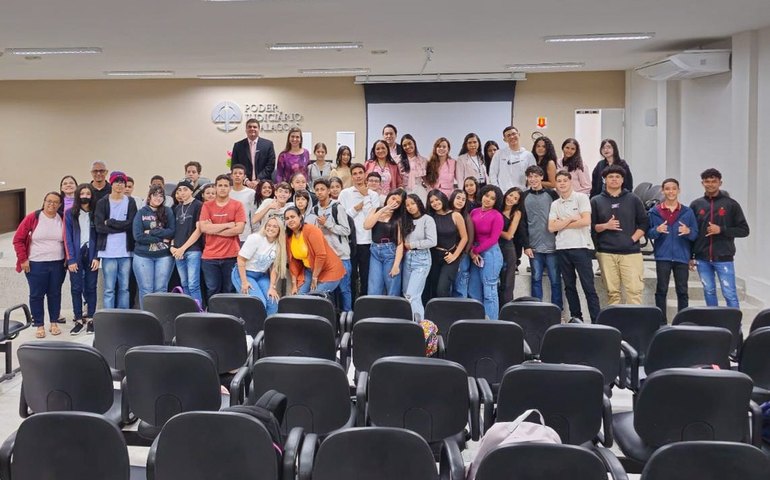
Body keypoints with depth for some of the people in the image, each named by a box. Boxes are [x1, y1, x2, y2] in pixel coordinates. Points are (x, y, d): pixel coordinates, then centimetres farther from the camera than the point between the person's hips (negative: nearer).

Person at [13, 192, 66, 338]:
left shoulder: (63, 220, 1)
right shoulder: (33, 217, -6)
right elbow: (18, 239, -3)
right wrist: (23, 259, -6)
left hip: (57, 264, 2)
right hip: (36, 264, -2)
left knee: (55, 294, 9)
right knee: (36, 295, 3)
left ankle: (54, 323, 22)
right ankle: (40, 326, 13)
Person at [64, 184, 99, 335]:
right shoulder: (70, 214, 1)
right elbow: (68, 238, -2)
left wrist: (97, 257, -6)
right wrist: (71, 259, -9)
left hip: (91, 256, 1)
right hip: (76, 256, -1)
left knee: (91, 287, 5)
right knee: (76, 288, 2)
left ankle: (90, 319, 12)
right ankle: (79, 320, 9)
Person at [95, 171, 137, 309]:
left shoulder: (130, 202, 8)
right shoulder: (102, 203, 4)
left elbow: (132, 224, -5)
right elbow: (99, 226, -8)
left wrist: (110, 222, -7)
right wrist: (122, 227, -10)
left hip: (126, 251, 2)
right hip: (108, 251, -2)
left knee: (124, 288, 7)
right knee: (109, 289, 0)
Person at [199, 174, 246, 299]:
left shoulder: (237, 205, 3)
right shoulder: (207, 206, 6)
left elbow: (239, 229, -8)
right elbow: (203, 228, -6)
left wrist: (214, 229, -7)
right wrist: (228, 225, -8)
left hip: (231, 256, -1)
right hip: (210, 256, 1)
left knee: (229, 291, 5)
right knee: (212, 291, 4)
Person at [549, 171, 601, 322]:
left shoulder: (581, 197, 0)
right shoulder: (555, 204, 12)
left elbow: (586, 221, -11)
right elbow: (551, 227, 1)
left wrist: (562, 224, -3)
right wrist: (571, 219, -7)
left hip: (581, 247, -5)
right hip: (562, 248, 5)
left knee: (588, 286, -5)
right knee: (569, 286, 10)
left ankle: (596, 321, -5)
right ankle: (576, 319, 19)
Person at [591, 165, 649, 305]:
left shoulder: (633, 199, 11)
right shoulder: (596, 201, 10)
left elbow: (644, 222, 11)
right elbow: (591, 225, 8)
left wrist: (634, 238, -2)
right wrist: (605, 226, -9)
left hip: (631, 252, 0)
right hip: (606, 252, 0)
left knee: (634, 289, -8)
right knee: (612, 291, 2)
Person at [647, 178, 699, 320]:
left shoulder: (687, 211, 6)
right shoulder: (654, 211, 4)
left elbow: (695, 234, 4)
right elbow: (649, 234, 2)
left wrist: (688, 231, -18)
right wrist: (657, 230, -19)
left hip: (682, 256, 1)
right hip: (663, 256, -1)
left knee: (682, 291, 3)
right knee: (661, 290, 1)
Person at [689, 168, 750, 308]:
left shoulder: (731, 204, 1)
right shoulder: (696, 205, 8)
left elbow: (744, 230, 1)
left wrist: (721, 230, -13)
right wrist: (689, 256, 7)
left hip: (724, 258, -3)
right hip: (702, 259, 3)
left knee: (729, 293, -4)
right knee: (709, 292, 9)